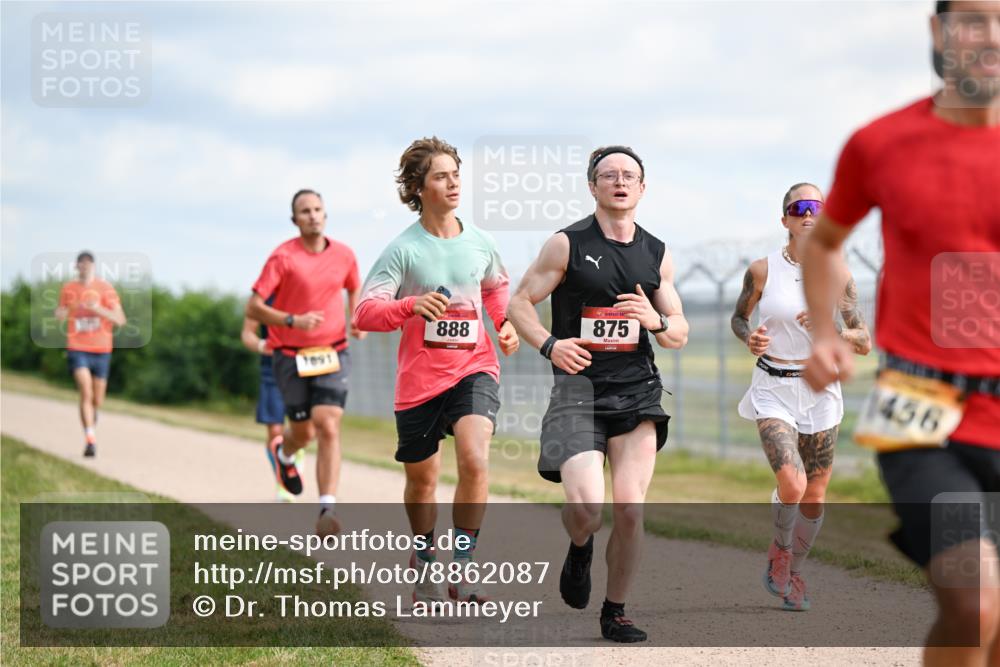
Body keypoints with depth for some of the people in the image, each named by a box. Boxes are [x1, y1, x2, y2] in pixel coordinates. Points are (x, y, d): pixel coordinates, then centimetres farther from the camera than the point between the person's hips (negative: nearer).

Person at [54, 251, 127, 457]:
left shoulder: (105, 289, -2)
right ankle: (90, 440, -21)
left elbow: (120, 320, -7)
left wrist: (97, 309, -21)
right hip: (77, 349, -1)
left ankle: (92, 419, 45)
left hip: (101, 350, 1)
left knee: (97, 401, 10)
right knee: (86, 393, -20)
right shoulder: (68, 289, 5)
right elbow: (61, 315, 17)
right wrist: (60, 314, -7)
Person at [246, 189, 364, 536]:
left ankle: (327, 510, -17)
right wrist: (293, 321, -26)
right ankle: (282, 452, 49)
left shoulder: (344, 255, 2)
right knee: (304, 432, 10)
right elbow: (253, 308, -12)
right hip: (291, 356, -2)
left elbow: (354, 289, 24)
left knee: (328, 429, -15)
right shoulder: (283, 257, -10)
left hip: (332, 354, 2)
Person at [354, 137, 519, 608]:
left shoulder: (480, 243, 3)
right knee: (421, 478, 13)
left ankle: (462, 566, -12)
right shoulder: (403, 249, -8)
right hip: (419, 378, -1)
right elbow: (364, 313, -12)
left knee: (474, 459, -23)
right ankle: (424, 563, 38)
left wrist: (505, 323, 8)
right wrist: (412, 306, -29)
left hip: (474, 368, 1)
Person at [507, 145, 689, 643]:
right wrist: (549, 345, -15)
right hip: (579, 385, -3)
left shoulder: (656, 255, 11)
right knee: (586, 509, -16)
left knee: (630, 509, -5)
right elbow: (519, 303, 3)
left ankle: (615, 614, 12)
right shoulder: (568, 244, 0)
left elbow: (679, 335, 16)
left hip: (637, 390, 3)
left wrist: (657, 322, -7)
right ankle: (579, 550, 21)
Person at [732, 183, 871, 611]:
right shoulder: (762, 270, -4)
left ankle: (794, 572, 31)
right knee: (792, 485, -20)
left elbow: (865, 343, -1)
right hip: (773, 391, -2)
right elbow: (738, 318, 13)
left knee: (815, 496, 7)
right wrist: (749, 339, -10)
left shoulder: (838, 274, -2)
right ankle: (779, 548, 10)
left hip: (820, 390, 2)